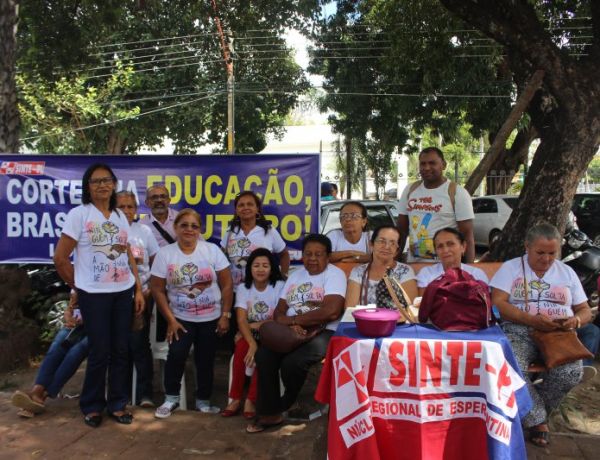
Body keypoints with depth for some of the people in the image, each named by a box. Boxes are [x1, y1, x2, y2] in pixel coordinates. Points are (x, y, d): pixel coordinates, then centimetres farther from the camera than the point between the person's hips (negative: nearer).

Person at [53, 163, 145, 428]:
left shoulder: (120, 216, 10)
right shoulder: (78, 214, -6)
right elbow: (60, 258, -6)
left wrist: (139, 290, 7)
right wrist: (78, 286, 1)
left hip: (123, 293, 4)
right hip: (94, 295, -4)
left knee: (121, 350, 7)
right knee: (100, 352, 1)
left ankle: (117, 404, 22)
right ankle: (91, 406, 21)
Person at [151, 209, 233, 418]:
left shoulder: (212, 250, -5)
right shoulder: (164, 254, -5)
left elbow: (226, 284, -3)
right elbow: (157, 289, -3)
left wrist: (225, 315, -7)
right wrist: (170, 320, -9)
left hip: (211, 319, 1)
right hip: (181, 318, -1)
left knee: (205, 360, 7)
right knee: (176, 355, -18)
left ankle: (203, 401, 27)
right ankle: (171, 398, 4)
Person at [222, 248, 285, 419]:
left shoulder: (279, 286, -6)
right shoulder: (243, 288, 0)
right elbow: (241, 320, -12)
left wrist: (255, 325, -15)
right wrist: (252, 343, -28)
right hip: (248, 335, 2)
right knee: (242, 346, -30)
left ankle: (251, 400, -20)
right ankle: (235, 398, -19)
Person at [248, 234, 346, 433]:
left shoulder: (335, 274, -5)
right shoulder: (295, 275, 16)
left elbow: (331, 312, -21)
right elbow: (279, 310, 9)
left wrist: (292, 319, -13)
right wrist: (290, 325, -17)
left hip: (322, 332, -5)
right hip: (291, 332, 6)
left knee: (292, 362, -28)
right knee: (263, 355, -20)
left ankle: (287, 406, 4)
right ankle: (270, 412, -5)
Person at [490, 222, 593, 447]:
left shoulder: (567, 272, 19)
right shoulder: (510, 268, 9)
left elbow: (585, 310, 19)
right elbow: (498, 304, -4)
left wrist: (576, 320, -7)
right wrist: (532, 320, -17)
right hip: (520, 331, -2)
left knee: (571, 372, -30)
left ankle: (532, 411, -3)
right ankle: (538, 420, -11)